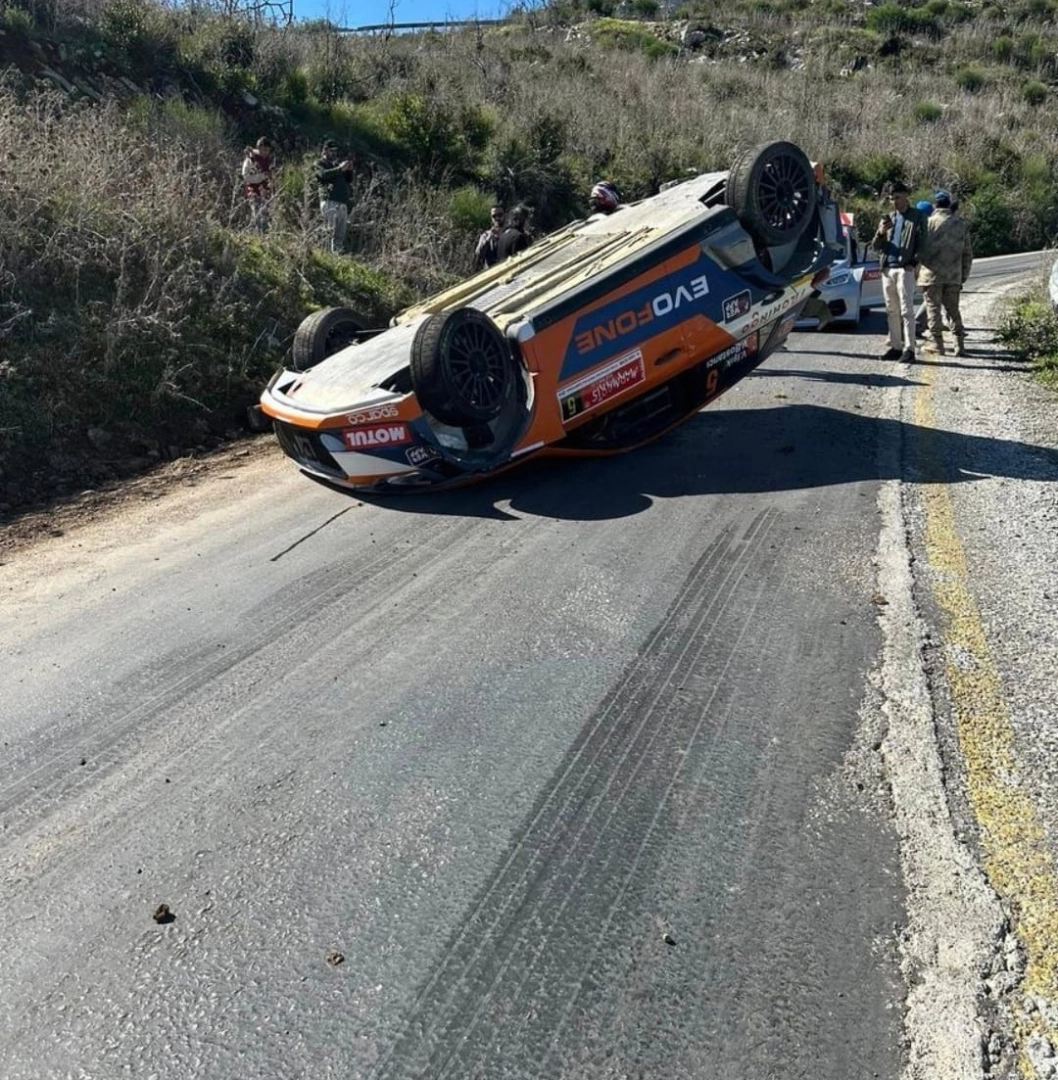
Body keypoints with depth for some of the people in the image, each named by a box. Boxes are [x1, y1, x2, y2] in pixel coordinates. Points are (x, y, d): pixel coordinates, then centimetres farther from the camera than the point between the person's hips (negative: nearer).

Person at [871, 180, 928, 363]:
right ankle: (895, 346, 13)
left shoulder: (917, 216, 5)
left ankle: (909, 349, -12)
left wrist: (913, 262, -15)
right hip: (887, 268, 6)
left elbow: (922, 243, -1)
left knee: (906, 310, -10)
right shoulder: (888, 218, 19)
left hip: (905, 269, -5)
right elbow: (875, 246, 16)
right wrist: (880, 233, -5)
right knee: (892, 311, 8)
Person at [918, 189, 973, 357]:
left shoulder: (930, 222, -6)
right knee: (953, 309, 12)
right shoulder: (962, 223, 8)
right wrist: (964, 276, 16)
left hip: (933, 274, -4)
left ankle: (937, 343, 2)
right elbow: (967, 253, 10)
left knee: (933, 308, 3)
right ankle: (960, 344, 9)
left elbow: (920, 248, -6)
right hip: (954, 276, 4)